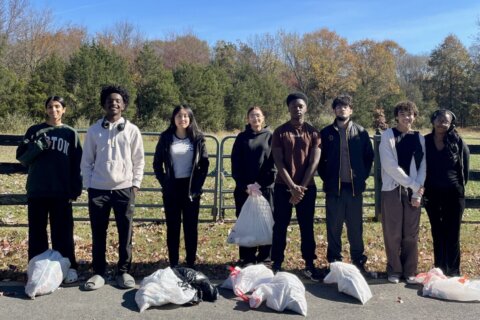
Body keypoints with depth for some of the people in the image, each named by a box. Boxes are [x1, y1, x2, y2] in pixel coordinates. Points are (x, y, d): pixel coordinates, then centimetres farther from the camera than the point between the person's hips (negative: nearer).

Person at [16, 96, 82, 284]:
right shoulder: (34, 131, 7)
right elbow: (21, 157, 3)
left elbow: (76, 164, 4)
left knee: (63, 232, 4)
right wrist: (38, 146, -14)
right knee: (37, 232, 6)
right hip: (37, 191, 1)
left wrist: (76, 189, -3)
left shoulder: (70, 133, 6)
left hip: (61, 191, -1)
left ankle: (68, 267, 11)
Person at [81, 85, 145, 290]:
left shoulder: (132, 130, 2)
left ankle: (123, 271, 18)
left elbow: (139, 161, 4)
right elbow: (86, 161, 7)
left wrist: (136, 184, -2)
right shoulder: (94, 130, 4)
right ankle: (99, 272, 19)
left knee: (125, 233, 5)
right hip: (98, 189, 1)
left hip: (124, 188, 0)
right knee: (98, 233, 7)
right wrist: (88, 185, 2)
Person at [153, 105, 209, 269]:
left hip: (191, 188, 0)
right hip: (172, 189, 0)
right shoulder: (166, 138, 2)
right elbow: (157, 163, 7)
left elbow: (204, 163, 5)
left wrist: (197, 185, -2)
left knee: (191, 227, 4)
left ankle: (191, 263, 14)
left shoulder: (198, 138, 1)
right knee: (173, 227, 6)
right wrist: (164, 183, -1)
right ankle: (173, 263, 14)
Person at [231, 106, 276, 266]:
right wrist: (245, 185, -9)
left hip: (266, 187, 0)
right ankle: (247, 258, 11)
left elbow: (274, 162, 0)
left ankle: (265, 258, 12)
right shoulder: (242, 137, 8)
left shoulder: (270, 136, 6)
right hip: (244, 188, 1)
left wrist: (261, 184, -10)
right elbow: (235, 163, 2)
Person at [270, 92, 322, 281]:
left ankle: (309, 264, 16)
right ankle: (277, 264, 13)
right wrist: (292, 187, -14)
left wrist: (302, 187, -11)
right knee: (280, 227, 4)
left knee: (307, 227, 6)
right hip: (283, 187, -1)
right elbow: (279, 163, -6)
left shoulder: (313, 133, 3)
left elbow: (314, 163, -3)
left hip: (307, 187, 1)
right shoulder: (280, 132, -1)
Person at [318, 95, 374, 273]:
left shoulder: (360, 132, 5)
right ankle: (334, 260, 16)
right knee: (333, 227, 5)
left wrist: (363, 176, 1)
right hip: (333, 187, 0)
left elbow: (369, 157, 9)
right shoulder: (326, 133, 5)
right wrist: (325, 177, 2)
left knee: (356, 227, 6)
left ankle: (358, 261, 18)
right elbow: (320, 159, 9)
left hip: (354, 186, 0)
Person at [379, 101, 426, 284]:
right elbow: (389, 165, -11)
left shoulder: (419, 138, 8)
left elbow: (422, 167, 5)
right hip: (392, 190, -2)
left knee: (411, 234, 6)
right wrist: (415, 185, -11)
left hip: (413, 191, 3)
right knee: (393, 234, 1)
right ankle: (394, 270, 15)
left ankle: (410, 271, 18)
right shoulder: (387, 136, -2)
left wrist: (417, 192, -6)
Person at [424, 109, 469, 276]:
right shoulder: (425, 141, 0)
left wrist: (460, 187, 3)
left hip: (453, 194, -2)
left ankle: (453, 272, 12)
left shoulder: (458, 142, -6)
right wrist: (424, 187, 2)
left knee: (452, 233, 2)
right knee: (437, 233, 11)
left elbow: (465, 168, 1)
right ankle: (439, 269, 22)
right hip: (432, 194, 2)